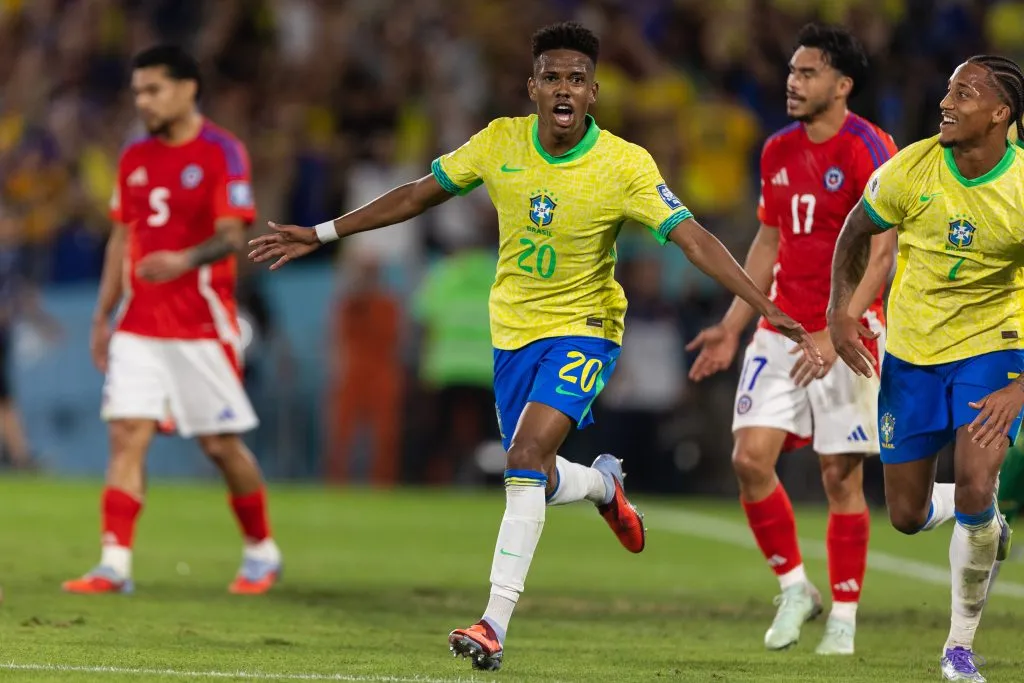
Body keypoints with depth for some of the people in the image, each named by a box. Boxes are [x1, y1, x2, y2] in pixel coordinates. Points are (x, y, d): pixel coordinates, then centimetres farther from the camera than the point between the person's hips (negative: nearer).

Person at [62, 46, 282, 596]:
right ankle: (115, 565, -11)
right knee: (127, 435, -7)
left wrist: (186, 260, -34)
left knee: (221, 443, 2)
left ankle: (261, 552, 21)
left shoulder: (221, 153, -7)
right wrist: (102, 315, 15)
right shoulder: (133, 159, 12)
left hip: (202, 326, -5)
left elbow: (231, 236, -15)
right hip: (138, 325, 5)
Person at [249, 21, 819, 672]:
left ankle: (495, 624, -25)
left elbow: (695, 239, -22)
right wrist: (321, 235, 7)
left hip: (584, 328, -5)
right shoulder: (501, 143, -7)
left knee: (527, 458, -24)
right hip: (514, 330, 5)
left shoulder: (625, 166, -18)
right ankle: (602, 484, 47)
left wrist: (768, 308, -33)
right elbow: (418, 195, 5)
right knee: (537, 482, 10)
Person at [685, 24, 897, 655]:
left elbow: (880, 253, -17)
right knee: (750, 457, -7)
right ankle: (794, 589, 9)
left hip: (848, 332, -6)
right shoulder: (779, 152, 11)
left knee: (841, 477, -2)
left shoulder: (870, 151, -11)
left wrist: (836, 334, -25)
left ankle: (844, 619, 8)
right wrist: (732, 328, 15)